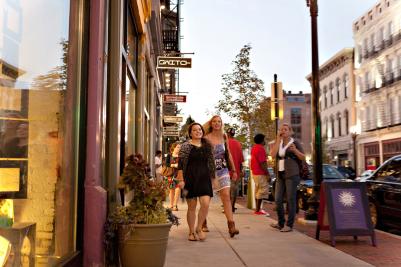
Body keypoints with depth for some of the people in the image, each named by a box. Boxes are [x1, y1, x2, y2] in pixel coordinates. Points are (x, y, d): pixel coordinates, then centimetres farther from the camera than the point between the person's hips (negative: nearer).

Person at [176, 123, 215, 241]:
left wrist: (212, 177, 13)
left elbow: (211, 163, 17)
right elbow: (180, 164, -4)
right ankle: (191, 232, 17)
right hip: (190, 178, -3)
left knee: (205, 204, -11)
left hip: (204, 178, 3)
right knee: (192, 206, 3)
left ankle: (199, 228, 8)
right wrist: (181, 179, -10)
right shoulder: (185, 146, 0)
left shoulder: (207, 146, 13)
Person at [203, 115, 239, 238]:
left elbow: (228, 154, 15)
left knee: (226, 195, -10)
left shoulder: (224, 137, 7)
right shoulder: (206, 138, -5)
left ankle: (231, 225, -15)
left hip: (222, 170, 2)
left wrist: (234, 170, 14)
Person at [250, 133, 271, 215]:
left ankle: (257, 209, 20)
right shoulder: (261, 149, -18)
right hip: (261, 173, -10)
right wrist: (267, 174, -18)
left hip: (255, 172, 10)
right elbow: (262, 163, -21)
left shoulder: (254, 148, 13)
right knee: (262, 191, -6)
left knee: (257, 190, 15)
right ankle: (258, 210, -5)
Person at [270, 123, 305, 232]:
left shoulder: (295, 142, 0)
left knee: (290, 199, -4)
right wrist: (278, 139, -5)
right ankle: (281, 223, 19)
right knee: (278, 200, 6)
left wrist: (295, 150, -18)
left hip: (291, 174, -6)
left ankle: (289, 225, 1)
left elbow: (303, 158, -1)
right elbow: (273, 155, -4)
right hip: (280, 174, 6)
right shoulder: (278, 143, 14)